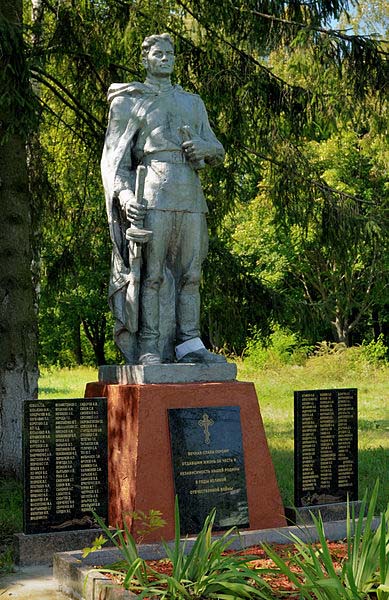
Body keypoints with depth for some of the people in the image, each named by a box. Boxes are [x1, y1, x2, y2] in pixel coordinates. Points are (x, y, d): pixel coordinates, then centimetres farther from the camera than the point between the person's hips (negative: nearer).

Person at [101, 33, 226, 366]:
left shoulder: (193, 102, 26)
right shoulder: (129, 101, 12)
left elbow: (218, 151, 24)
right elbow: (113, 156, 4)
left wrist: (204, 147, -1)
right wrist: (122, 193, -14)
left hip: (191, 197, 5)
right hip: (153, 196, -5)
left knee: (190, 273, 3)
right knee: (152, 273, -9)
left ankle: (189, 345, 6)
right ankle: (149, 349, -7)